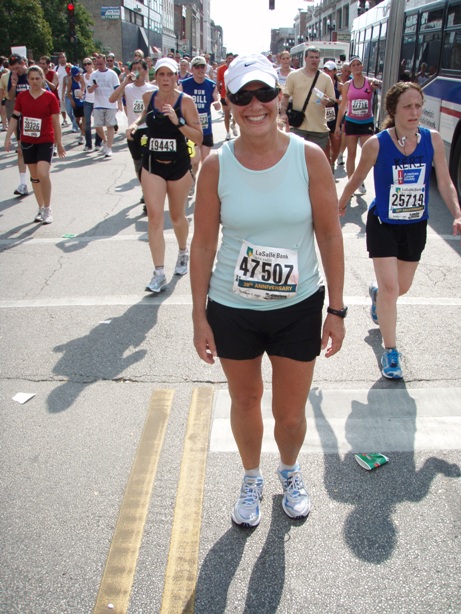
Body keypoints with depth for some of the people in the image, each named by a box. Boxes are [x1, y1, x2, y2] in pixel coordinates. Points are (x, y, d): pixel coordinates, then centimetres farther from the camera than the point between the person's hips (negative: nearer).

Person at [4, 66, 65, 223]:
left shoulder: (50, 97, -4)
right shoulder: (22, 96, 4)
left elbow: (56, 121, -1)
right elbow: (15, 117, 8)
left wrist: (59, 143, 0)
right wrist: (8, 137, 2)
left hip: (45, 141, -4)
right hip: (27, 141, 4)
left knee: (43, 174, -18)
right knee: (34, 176, 9)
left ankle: (47, 209, -2)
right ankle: (41, 208, 21)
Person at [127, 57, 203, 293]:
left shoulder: (185, 101, -10)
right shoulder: (148, 97, 0)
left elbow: (198, 137, -13)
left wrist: (177, 122, -25)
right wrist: (136, 123, 5)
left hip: (179, 165, -2)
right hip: (152, 165, 2)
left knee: (177, 216, 14)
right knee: (154, 216, -9)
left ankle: (183, 252, 44)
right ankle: (159, 273, -7)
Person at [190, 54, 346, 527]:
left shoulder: (309, 157, -8)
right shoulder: (216, 166, -8)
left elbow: (329, 235, -4)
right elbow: (203, 244, -3)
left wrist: (337, 310, -3)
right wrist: (199, 316, -2)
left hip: (299, 307, 0)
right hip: (232, 310, 1)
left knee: (291, 413, 12)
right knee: (245, 403, 19)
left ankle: (289, 471, 47)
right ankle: (251, 478, 48)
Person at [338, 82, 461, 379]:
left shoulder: (433, 139, -9)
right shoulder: (377, 144, -16)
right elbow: (357, 179, -1)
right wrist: (341, 205, 12)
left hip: (415, 225, 4)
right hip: (383, 224, -3)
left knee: (402, 287, 17)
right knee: (390, 287, -10)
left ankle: (377, 293, 54)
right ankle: (391, 351, 5)